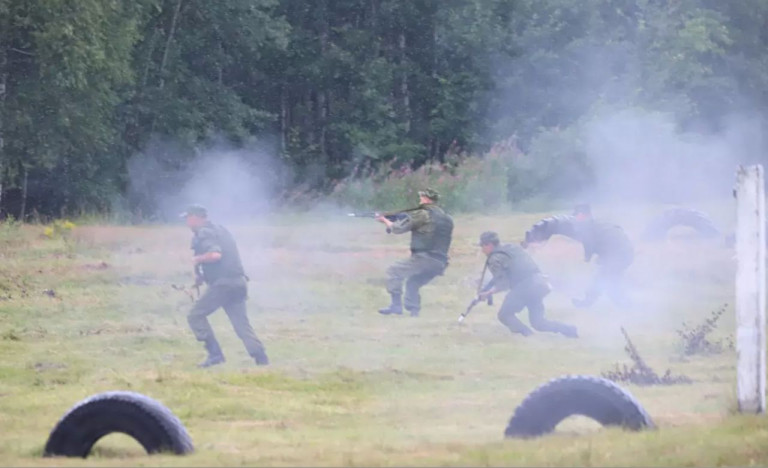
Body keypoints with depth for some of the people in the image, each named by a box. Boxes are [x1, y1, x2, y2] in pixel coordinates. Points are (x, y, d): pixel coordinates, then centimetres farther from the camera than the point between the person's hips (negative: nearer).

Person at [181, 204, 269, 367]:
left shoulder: (204, 233, -7)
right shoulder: (221, 230, 22)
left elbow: (215, 255, -24)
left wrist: (198, 259, -7)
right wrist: (205, 274, 25)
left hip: (222, 283, -8)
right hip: (239, 282, 8)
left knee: (196, 315, 4)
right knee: (242, 323, 6)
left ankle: (215, 354, -3)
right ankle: (261, 358, -7)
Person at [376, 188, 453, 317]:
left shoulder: (423, 215, -6)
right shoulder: (447, 219, 17)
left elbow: (398, 228, -3)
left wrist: (385, 220, 16)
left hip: (424, 258, -8)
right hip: (440, 264, 8)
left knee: (393, 272, 3)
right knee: (412, 283, 25)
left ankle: (396, 305, -5)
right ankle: (414, 312, 15)